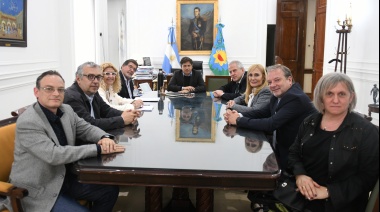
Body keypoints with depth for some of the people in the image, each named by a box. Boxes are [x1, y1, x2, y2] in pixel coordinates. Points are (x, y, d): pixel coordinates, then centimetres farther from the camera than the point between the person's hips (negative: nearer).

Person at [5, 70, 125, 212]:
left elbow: (86, 128, 9)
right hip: (39, 189, -7)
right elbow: (54, 155, -30)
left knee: (110, 190, 2)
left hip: (65, 177, 8)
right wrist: (98, 148, -29)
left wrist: (104, 138, -16)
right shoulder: (27, 122, -24)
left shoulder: (66, 110, 0)